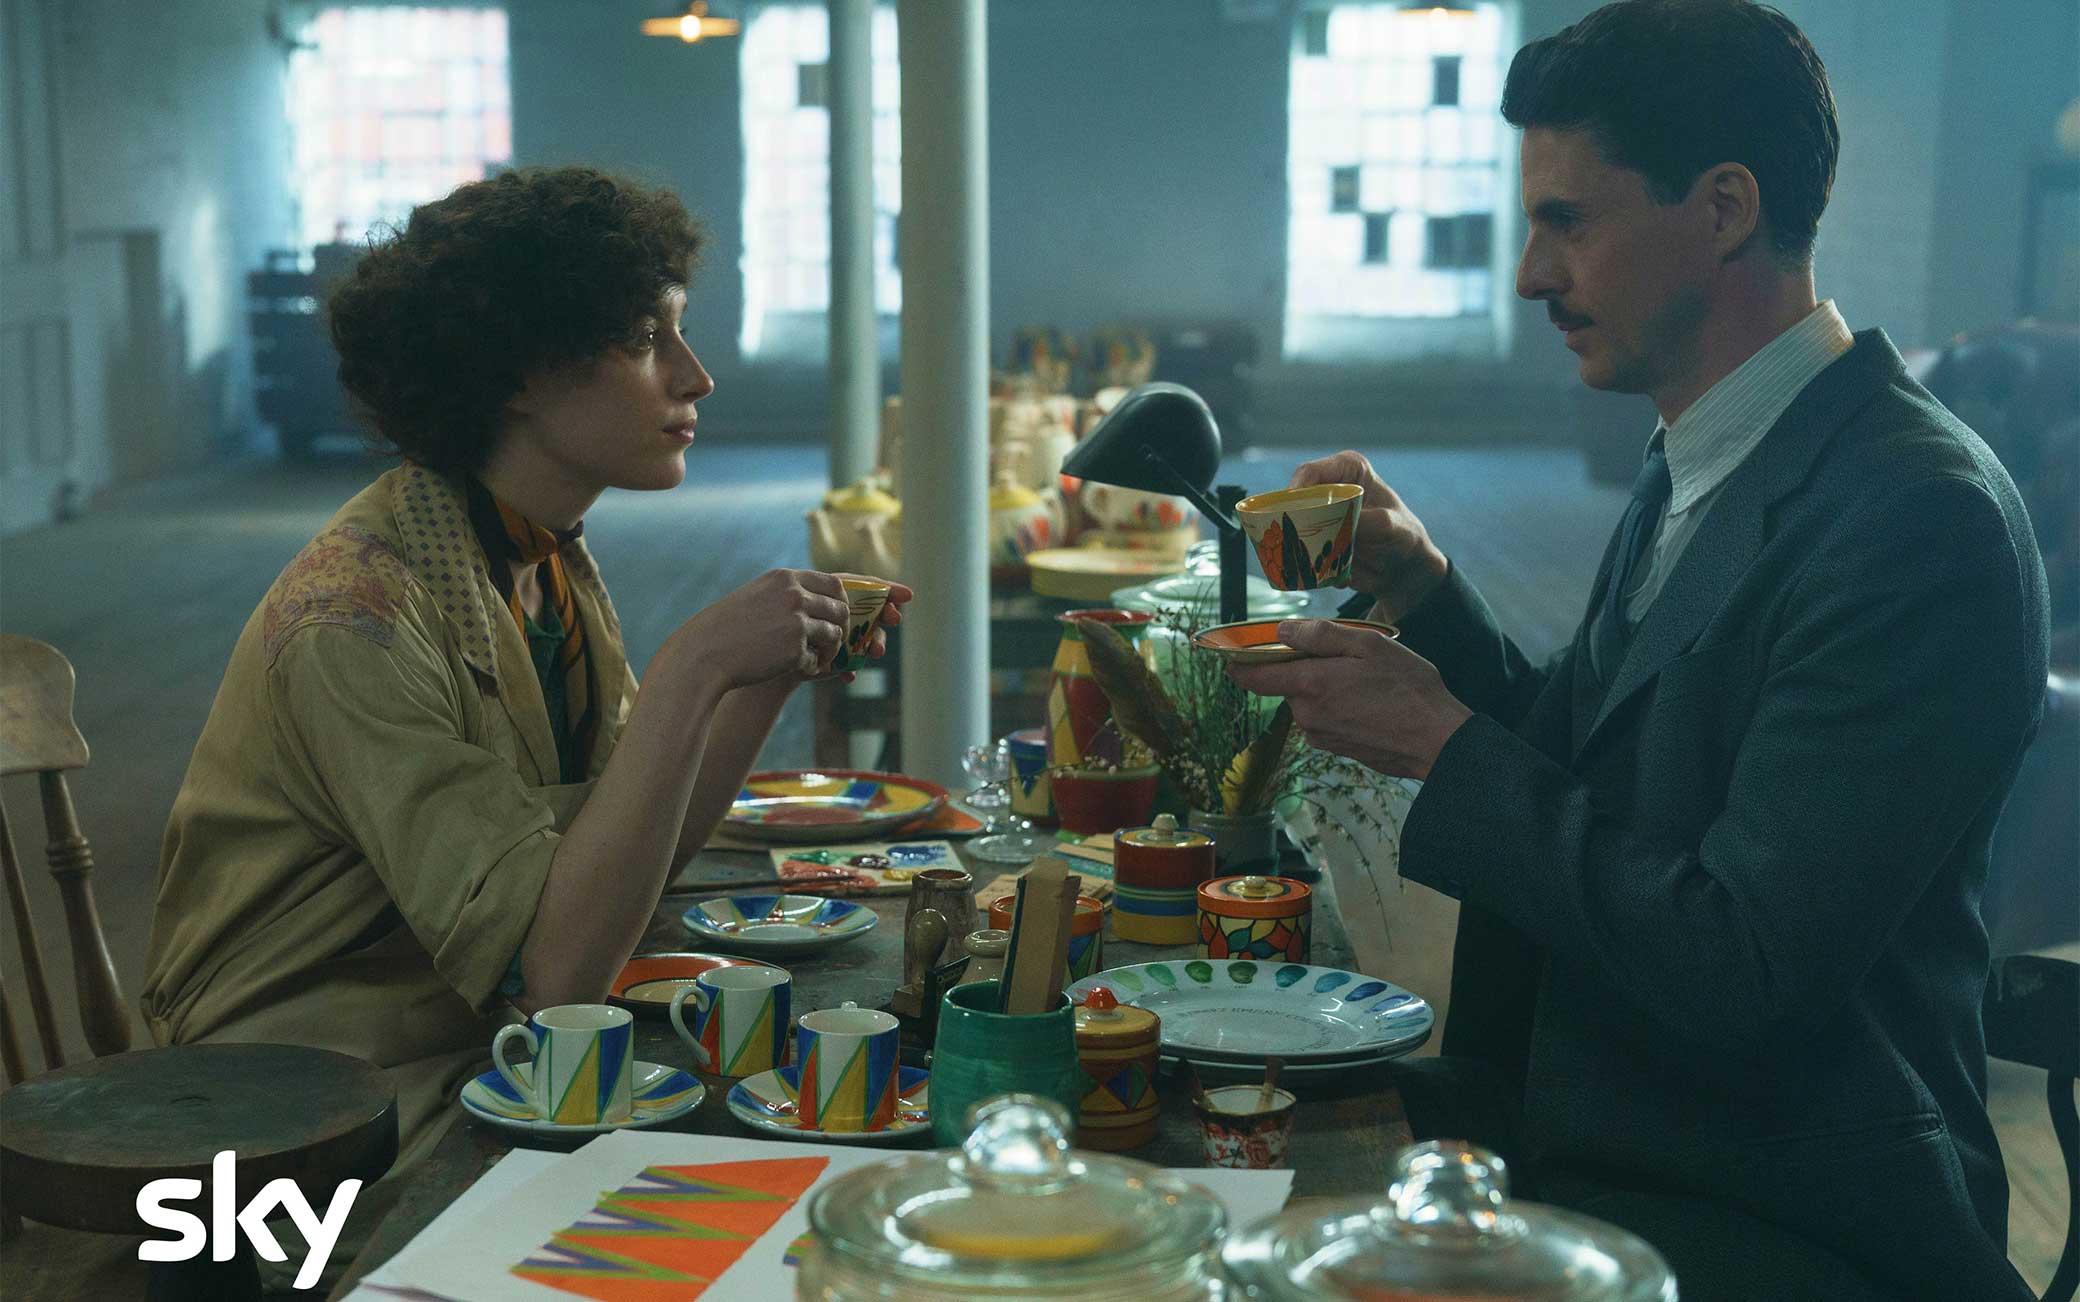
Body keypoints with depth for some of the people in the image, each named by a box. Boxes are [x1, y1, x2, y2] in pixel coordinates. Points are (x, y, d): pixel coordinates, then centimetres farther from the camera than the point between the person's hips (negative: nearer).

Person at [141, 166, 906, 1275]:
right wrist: (692, 670, -29)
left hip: (494, 1062, 8)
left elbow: (630, 855, 5)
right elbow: (552, 965, -28)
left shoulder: (549, 557, 3)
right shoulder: (362, 615, -23)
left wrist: (778, 667, -5)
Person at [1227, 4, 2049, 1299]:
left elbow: (1739, 973, -25)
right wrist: (1425, 587, 3)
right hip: (1583, 1139, 8)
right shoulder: (1697, 465, 9)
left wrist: (1444, 744, -16)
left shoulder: (1921, 513, -20)